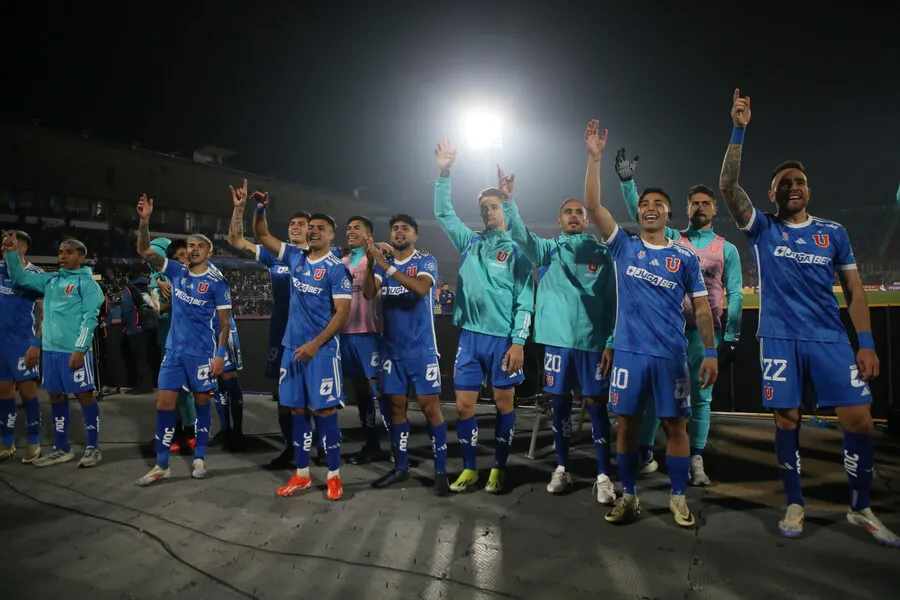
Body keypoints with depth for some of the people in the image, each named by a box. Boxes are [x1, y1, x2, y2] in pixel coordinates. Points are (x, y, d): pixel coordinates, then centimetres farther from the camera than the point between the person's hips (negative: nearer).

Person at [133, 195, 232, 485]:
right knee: (164, 403, 3)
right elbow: (144, 251, 2)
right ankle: (162, 465, 12)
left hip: (203, 352, -4)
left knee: (202, 403, 7)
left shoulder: (217, 281, -6)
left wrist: (220, 354, -12)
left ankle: (199, 458, 21)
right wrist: (144, 220, -12)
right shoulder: (177, 271, 6)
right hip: (174, 350, 4)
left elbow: (224, 322, -6)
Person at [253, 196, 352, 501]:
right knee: (298, 409, 10)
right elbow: (263, 237, 17)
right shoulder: (296, 257, 8)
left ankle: (334, 476, 11)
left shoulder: (336, 268, -8)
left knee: (324, 410, -1)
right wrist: (260, 211, -2)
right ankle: (301, 474, 22)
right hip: (293, 347, 6)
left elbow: (342, 313, -13)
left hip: (321, 349, -6)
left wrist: (315, 344, -18)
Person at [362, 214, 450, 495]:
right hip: (392, 348, 5)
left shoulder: (426, 261, -4)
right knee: (397, 406, 10)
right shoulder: (382, 263, 9)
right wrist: (370, 262, -25)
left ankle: (441, 470, 5)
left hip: (422, 348, -4)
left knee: (430, 406, -4)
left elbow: (421, 288, -25)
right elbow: (369, 293, -8)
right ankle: (400, 466, 21)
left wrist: (387, 266, -29)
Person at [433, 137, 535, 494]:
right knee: (464, 404, 5)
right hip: (470, 335, 4)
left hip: (503, 338, -4)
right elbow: (443, 213, 13)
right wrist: (444, 174, 3)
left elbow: (525, 298, -5)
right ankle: (469, 468, 20)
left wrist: (518, 340, -13)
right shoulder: (470, 243, 12)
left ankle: (498, 468, 21)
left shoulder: (517, 249, 0)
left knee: (504, 402, 7)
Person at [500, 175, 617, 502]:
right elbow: (521, 235, -11)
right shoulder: (548, 249, 8)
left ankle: (603, 476, 13)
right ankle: (562, 469, 23)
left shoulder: (602, 254, 6)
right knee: (560, 404, 9)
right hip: (557, 339, 1)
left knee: (596, 405, 3)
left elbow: (612, 301, 4)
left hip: (593, 341, -1)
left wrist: (611, 342, -3)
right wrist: (508, 199, -24)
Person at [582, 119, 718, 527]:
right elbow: (593, 205, -4)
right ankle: (628, 497, 20)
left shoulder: (686, 257, 6)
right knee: (627, 423, 6)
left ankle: (678, 499, 22)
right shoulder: (624, 246, 5)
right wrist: (595, 158, -11)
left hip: (672, 354, 0)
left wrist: (711, 352, -1)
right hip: (630, 352, 0)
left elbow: (701, 308, 7)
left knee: (675, 425, 6)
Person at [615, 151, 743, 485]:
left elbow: (735, 295, 5)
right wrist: (627, 182, -15)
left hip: (706, 332, 1)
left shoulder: (727, 249, 8)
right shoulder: (672, 239, 8)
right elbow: (641, 215, -3)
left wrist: (730, 338, -3)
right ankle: (645, 453, 11)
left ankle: (696, 462, 14)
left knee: (701, 397, 5)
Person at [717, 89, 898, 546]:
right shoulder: (763, 229, 5)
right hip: (780, 339, -2)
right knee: (787, 420, 3)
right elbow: (728, 186, -9)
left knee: (859, 420, -1)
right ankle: (794, 505, 18)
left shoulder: (834, 232, 10)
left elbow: (854, 290, 9)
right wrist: (739, 131, -15)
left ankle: (861, 509, 18)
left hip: (831, 339, 2)